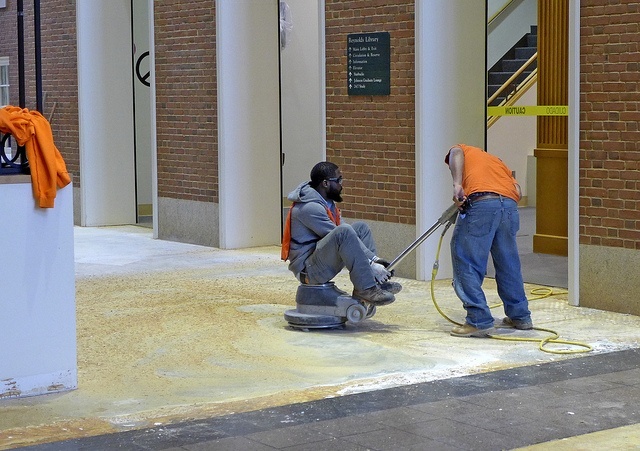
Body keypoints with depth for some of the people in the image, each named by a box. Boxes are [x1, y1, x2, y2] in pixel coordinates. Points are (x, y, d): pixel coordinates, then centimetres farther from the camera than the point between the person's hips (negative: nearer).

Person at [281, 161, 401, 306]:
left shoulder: (328, 203, 12)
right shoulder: (309, 207, -19)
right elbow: (343, 235, -21)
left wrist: (374, 259, -5)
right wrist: (372, 264, -20)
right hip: (308, 269, -10)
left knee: (361, 228, 8)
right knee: (344, 231, -30)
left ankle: (377, 282, -2)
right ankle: (366, 288, -25)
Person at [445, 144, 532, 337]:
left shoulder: (464, 150, 28)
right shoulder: (497, 162, 38)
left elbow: (456, 153, -1)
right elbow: (518, 192, 19)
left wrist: (457, 185, -11)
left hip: (481, 204, -6)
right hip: (509, 205, 6)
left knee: (466, 262, 1)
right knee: (508, 264, 20)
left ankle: (479, 321, -3)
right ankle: (520, 316, 30)